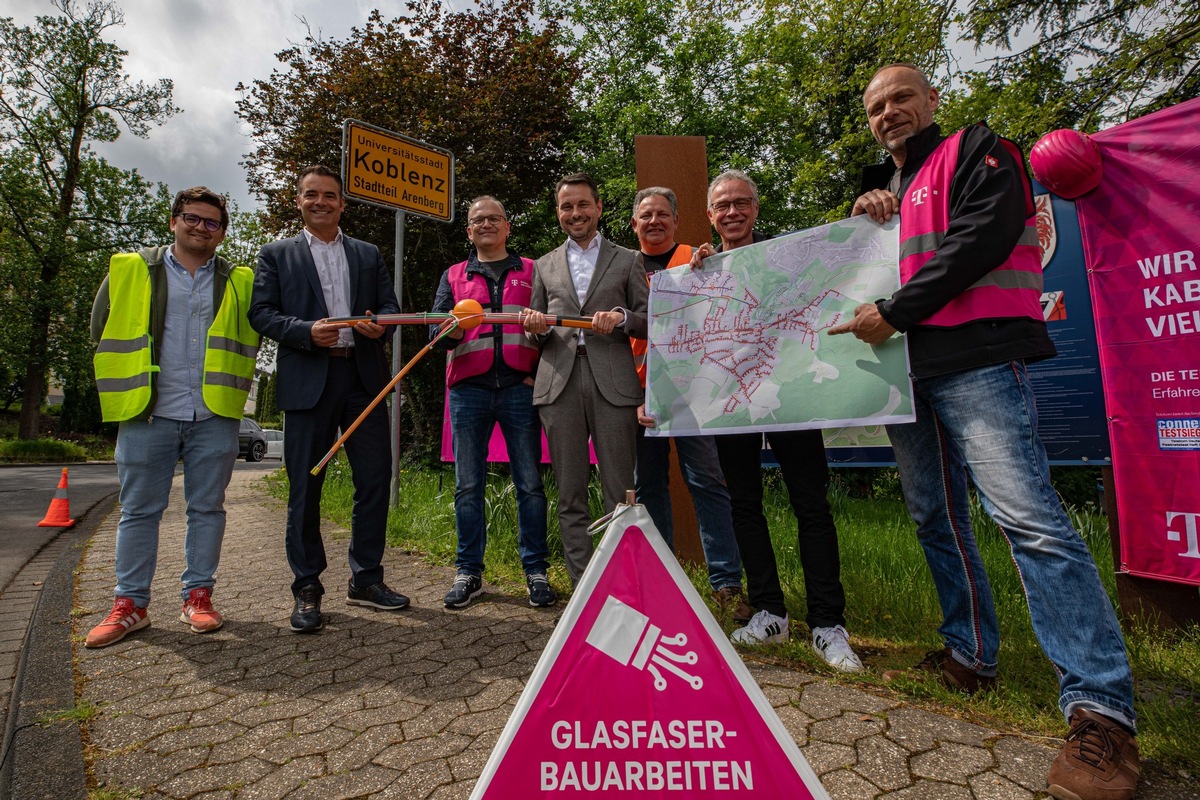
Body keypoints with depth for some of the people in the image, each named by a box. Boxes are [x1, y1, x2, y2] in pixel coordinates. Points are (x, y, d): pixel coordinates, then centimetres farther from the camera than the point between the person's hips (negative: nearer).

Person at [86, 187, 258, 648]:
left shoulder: (239, 283, 11)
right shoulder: (129, 271, 9)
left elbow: (249, 342, 16)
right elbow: (102, 332, 13)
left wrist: (231, 389, 8)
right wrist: (131, 386, 8)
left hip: (215, 415, 1)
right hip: (147, 413, 0)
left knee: (207, 507, 5)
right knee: (139, 509, 5)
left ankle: (198, 597, 15)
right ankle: (130, 604, 16)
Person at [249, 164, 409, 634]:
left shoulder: (369, 255, 19)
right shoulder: (277, 255, 12)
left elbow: (390, 305, 14)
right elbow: (261, 313, 3)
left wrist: (380, 325, -10)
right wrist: (307, 331, -14)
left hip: (364, 377, 2)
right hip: (307, 380, -2)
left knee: (375, 477, 2)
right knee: (305, 486, 2)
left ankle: (366, 579, 17)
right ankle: (307, 590, 15)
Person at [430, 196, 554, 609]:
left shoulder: (532, 271, 15)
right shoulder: (454, 276, 19)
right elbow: (436, 326, 10)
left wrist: (538, 370, -6)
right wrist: (452, 331, -14)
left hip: (519, 387, -1)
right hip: (468, 389, 2)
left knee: (529, 483, 0)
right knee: (468, 485, 4)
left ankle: (536, 570, 11)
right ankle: (469, 572, 15)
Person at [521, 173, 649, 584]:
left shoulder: (627, 260, 14)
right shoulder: (545, 265, 20)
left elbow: (648, 319, 9)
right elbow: (537, 329, 20)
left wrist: (621, 317, -11)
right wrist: (537, 327, -3)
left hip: (613, 383, -2)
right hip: (559, 384, 2)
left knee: (620, 495, -2)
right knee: (570, 496, 5)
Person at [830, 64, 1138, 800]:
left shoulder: (977, 152, 5)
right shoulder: (883, 186, 26)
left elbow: (982, 238, -11)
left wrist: (893, 312, -14)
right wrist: (863, 217, 6)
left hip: (975, 360, -7)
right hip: (907, 370, 8)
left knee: (1027, 515, -16)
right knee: (936, 518, 9)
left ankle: (1102, 709, -8)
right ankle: (971, 657, 22)